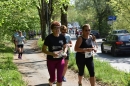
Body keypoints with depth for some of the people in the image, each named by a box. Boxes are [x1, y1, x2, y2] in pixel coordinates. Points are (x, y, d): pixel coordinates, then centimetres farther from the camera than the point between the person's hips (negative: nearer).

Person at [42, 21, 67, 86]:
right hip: (51, 60, -2)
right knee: (52, 78, 9)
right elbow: (43, 50, -11)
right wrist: (52, 53, -26)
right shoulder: (49, 38, -13)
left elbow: (65, 47, 11)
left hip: (60, 60, 2)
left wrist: (64, 52, -10)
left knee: (59, 77, 0)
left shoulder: (62, 37, -4)